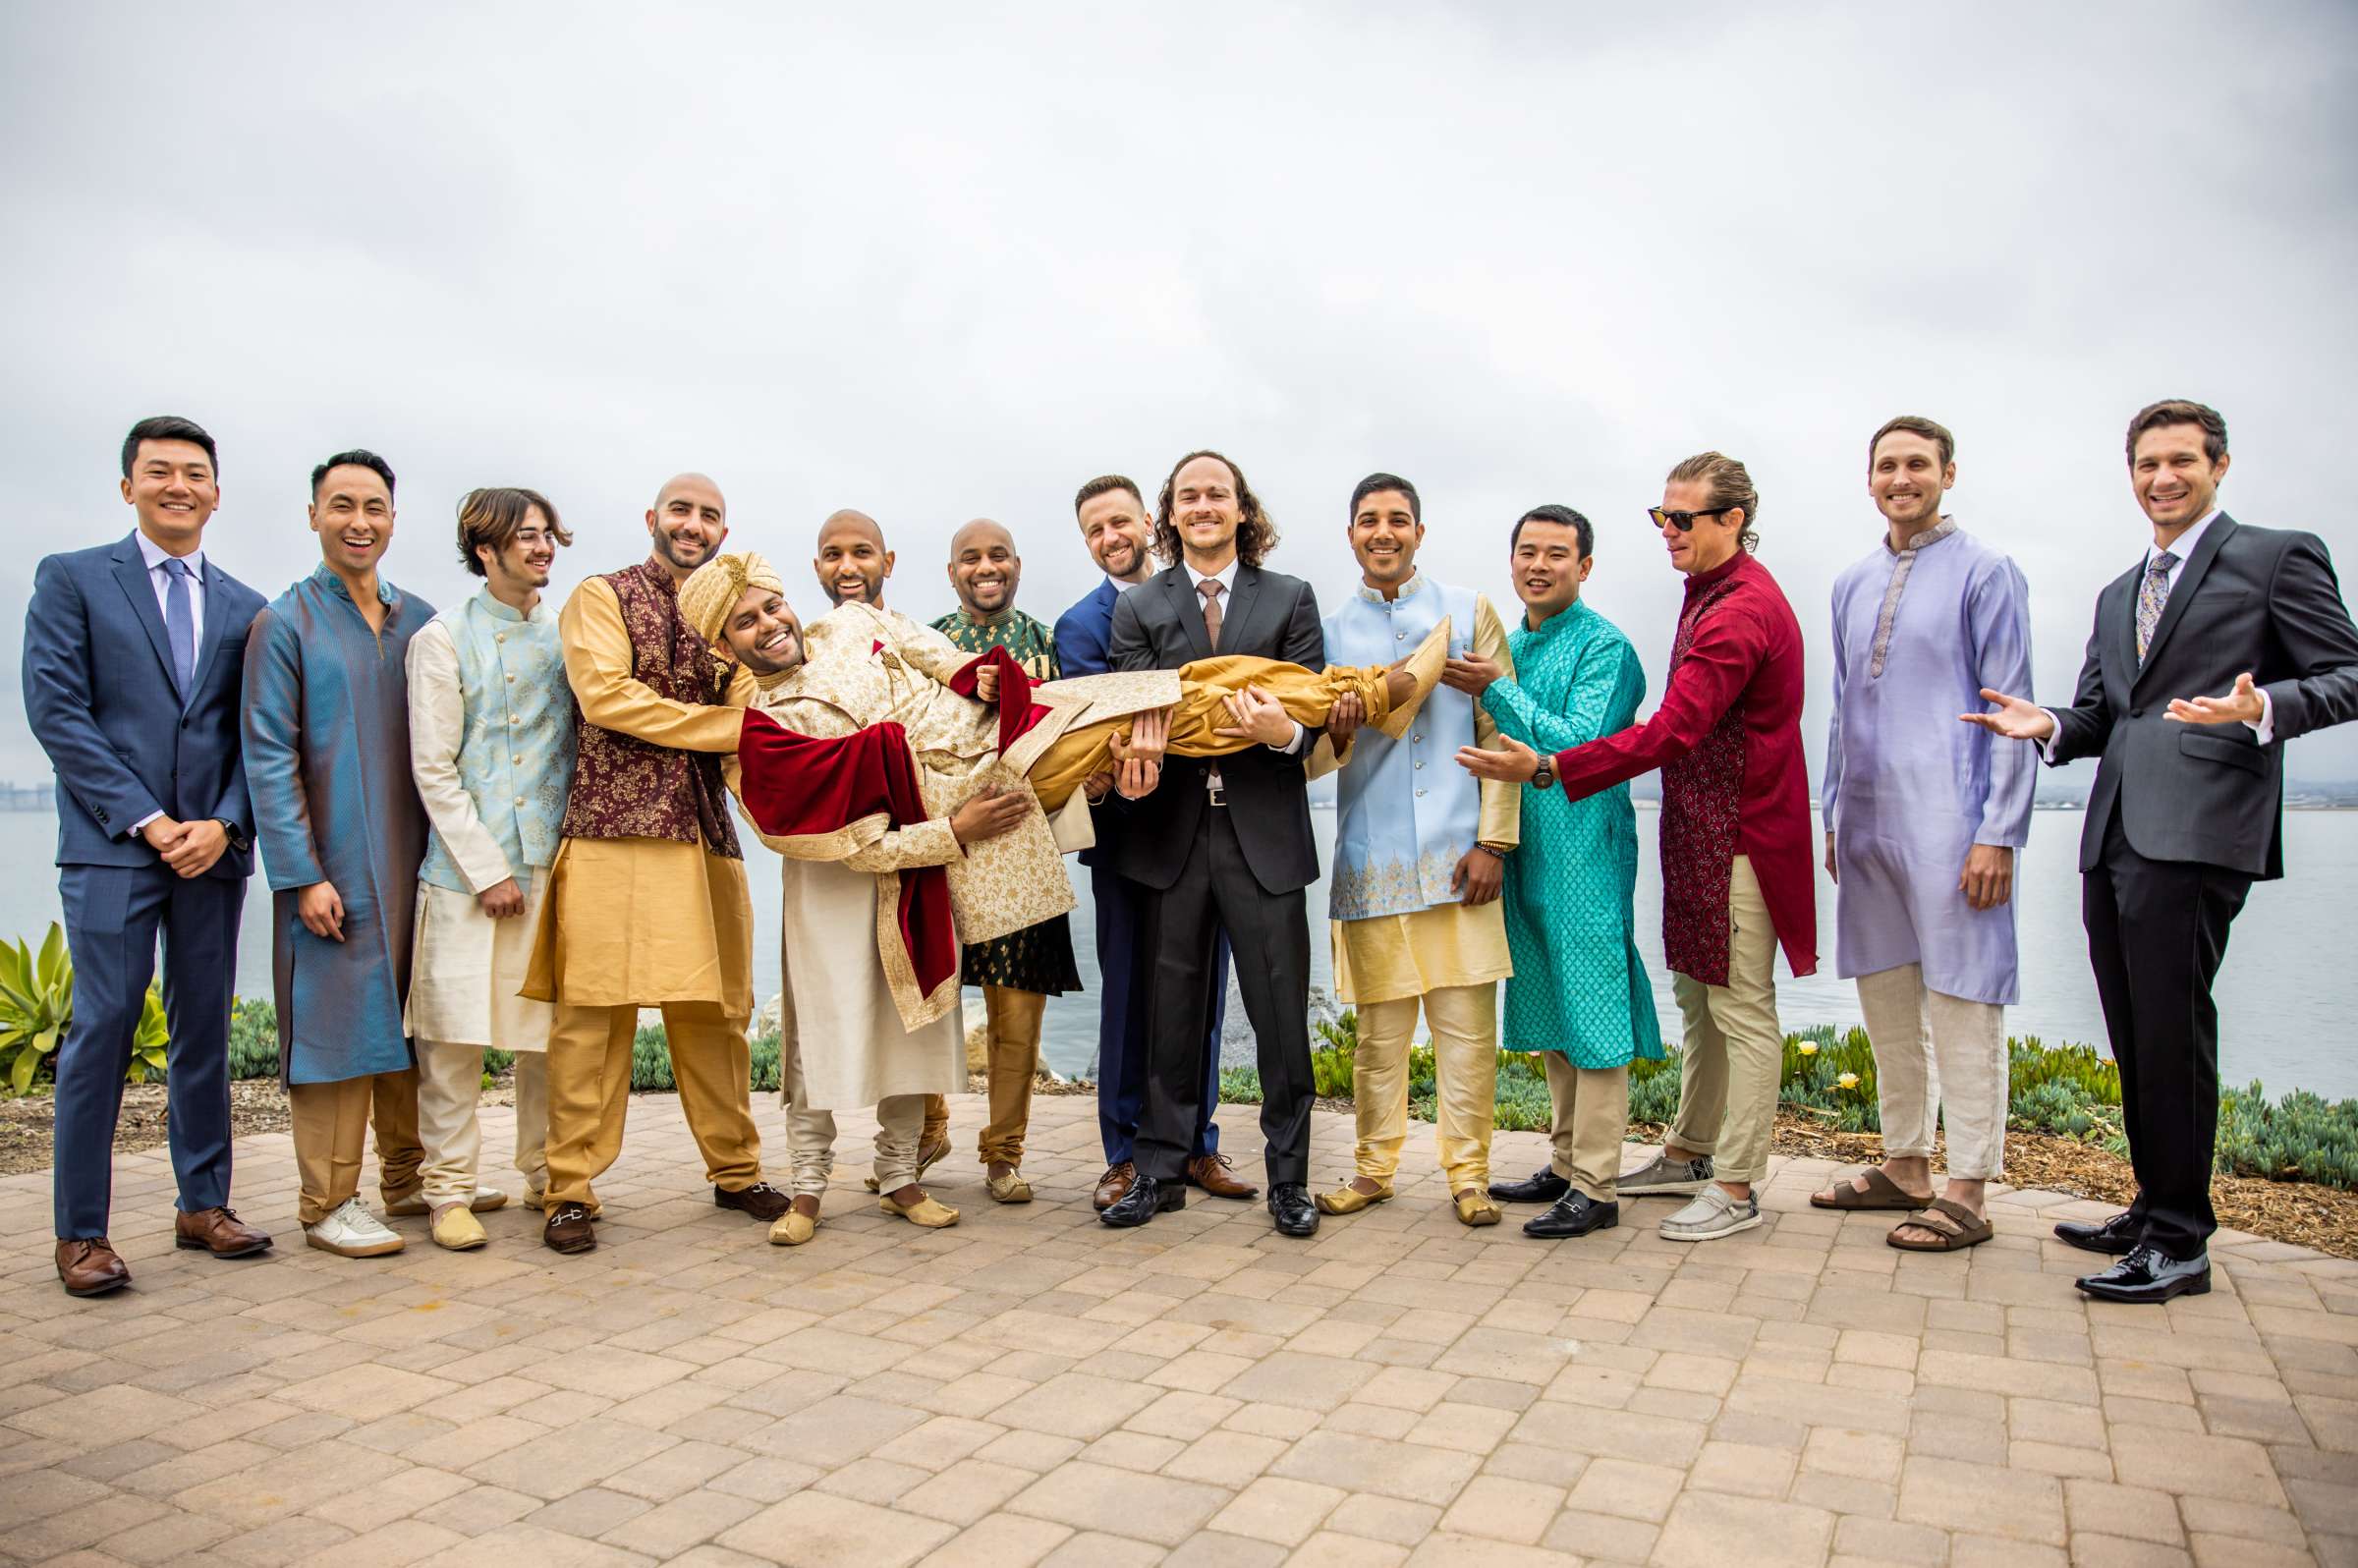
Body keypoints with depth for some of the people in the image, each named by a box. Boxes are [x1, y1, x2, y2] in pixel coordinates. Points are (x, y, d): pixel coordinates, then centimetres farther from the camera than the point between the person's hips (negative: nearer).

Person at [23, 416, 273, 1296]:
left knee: (204, 1031, 8)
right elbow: (56, 710, -5)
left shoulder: (244, 610, 13)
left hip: (213, 850, 4)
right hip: (110, 848, -3)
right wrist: (145, 820, -11)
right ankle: (80, 1231, 6)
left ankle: (204, 1205, 19)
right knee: (103, 1029, -4)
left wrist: (224, 823, -7)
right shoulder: (71, 580, 4)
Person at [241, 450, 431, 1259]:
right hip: (332, 866, -5)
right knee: (337, 1020, -3)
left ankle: (409, 1177, 25)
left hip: (416, 859, 5)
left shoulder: (419, 620, 12)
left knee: (410, 1019, 11)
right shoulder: (286, 623, -1)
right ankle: (330, 1203, 7)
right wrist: (303, 875, -13)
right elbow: (269, 759, -6)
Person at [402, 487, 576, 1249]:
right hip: (466, 869, -3)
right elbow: (433, 769, -3)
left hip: (553, 863, 3)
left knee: (553, 1030, 6)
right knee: (455, 1035, -2)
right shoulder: (443, 638, 2)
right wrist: (487, 869, -8)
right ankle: (450, 1191, 10)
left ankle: (547, 1175, 19)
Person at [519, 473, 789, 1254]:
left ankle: (735, 1171, 18)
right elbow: (606, 694, -9)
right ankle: (571, 1190, 3)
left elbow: (751, 717, 13)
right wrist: (724, 724, -7)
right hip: (613, 829, -5)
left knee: (715, 1009, 7)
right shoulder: (602, 596, 6)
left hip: (703, 836, 5)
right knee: (595, 1010, -6)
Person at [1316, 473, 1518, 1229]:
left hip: (1456, 853, -1)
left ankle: (1468, 1172, 13)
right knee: (1379, 1026, 6)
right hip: (1370, 856, 1)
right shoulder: (1330, 629, 12)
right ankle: (1374, 1166, 18)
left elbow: (1500, 732, 3)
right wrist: (1335, 735, -12)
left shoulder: (1470, 612, 7)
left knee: (1466, 1021, 0)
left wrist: (1494, 840, -5)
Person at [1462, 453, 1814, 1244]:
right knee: (1697, 995, 17)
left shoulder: (1742, 610, -19)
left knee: (1741, 1008, -2)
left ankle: (1737, 1189, 7)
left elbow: (1673, 730, -28)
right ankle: (1690, 1151, 30)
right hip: (1700, 829, 10)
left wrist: (1547, 769, -33)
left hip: (1741, 834, -10)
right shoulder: (1712, 592, 14)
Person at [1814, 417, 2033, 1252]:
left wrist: (1999, 833, -12)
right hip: (1867, 825, 7)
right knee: (1886, 1001, 13)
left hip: (1946, 825, -6)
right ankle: (1904, 1165, 26)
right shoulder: (1852, 585, 15)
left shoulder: (1984, 573, -3)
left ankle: (1967, 1192, 5)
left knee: (1960, 1002, -3)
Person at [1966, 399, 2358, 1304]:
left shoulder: (2278, 558, 5)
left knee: (2173, 1032, -8)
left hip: (2195, 831, -7)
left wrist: (2262, 708, -21)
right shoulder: (2118, 596, 26)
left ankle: (2180, 1244, 1)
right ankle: (2155, 1210, 23)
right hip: (2114, 837, 7)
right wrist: (2051, 727, 1)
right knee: (2135, 1037, 11)